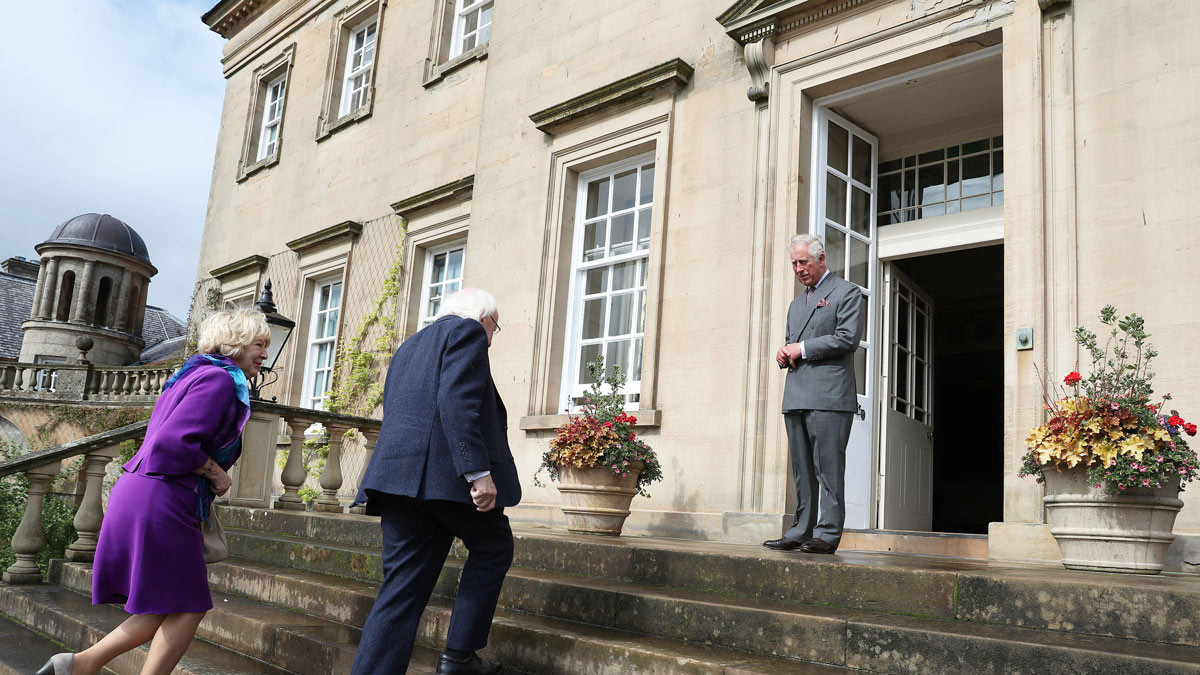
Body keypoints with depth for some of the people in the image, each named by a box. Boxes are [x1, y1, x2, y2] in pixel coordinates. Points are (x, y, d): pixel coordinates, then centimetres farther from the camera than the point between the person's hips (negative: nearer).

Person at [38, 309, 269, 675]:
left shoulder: (193, 375, 19)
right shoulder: (220, 380, -13)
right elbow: (174, 444, -24)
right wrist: (217, 475, -10)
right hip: (160, 503, -10)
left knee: (172, 606, 14)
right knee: (187, 607, 0)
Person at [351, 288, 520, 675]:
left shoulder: (409, 347, 28)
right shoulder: (467, 332, 1)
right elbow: (457, 403, -16)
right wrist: (479, 472, -21)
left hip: (401, 474, 8)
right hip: (447, 473, -8)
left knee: (402, 589, 6)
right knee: (493, 548, 15)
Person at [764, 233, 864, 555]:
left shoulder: (846, 293, 3)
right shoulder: (796, 303, 26)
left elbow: (848, 338, -10)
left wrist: (802, 348, -9)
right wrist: (784, 354, 6)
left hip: (828, 396, -7)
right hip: (796, 396, 7)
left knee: (828, 466, -8)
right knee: (801, 469, 8)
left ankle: (827, 534, -5)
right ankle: (801, 531, 12)